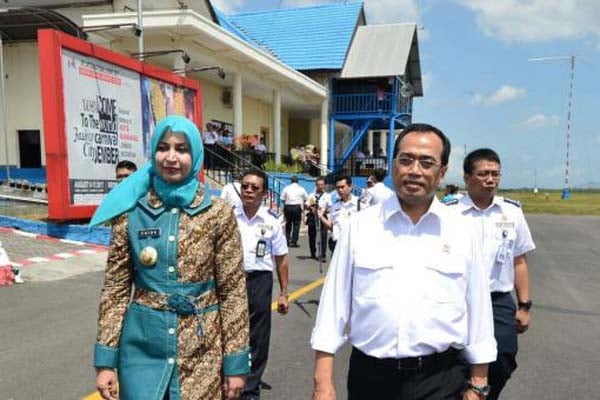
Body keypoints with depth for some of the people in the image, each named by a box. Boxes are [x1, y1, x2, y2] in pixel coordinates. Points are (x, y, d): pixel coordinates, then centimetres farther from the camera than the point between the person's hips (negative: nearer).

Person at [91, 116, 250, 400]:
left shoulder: (218, 214, -7)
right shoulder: (130, 213, -3)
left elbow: (233, 290, -5)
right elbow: (115, 289, 1)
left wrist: (236, 362, -4)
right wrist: (106, 360, -1)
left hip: (201, 349, -1)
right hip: (143, 346, 1)